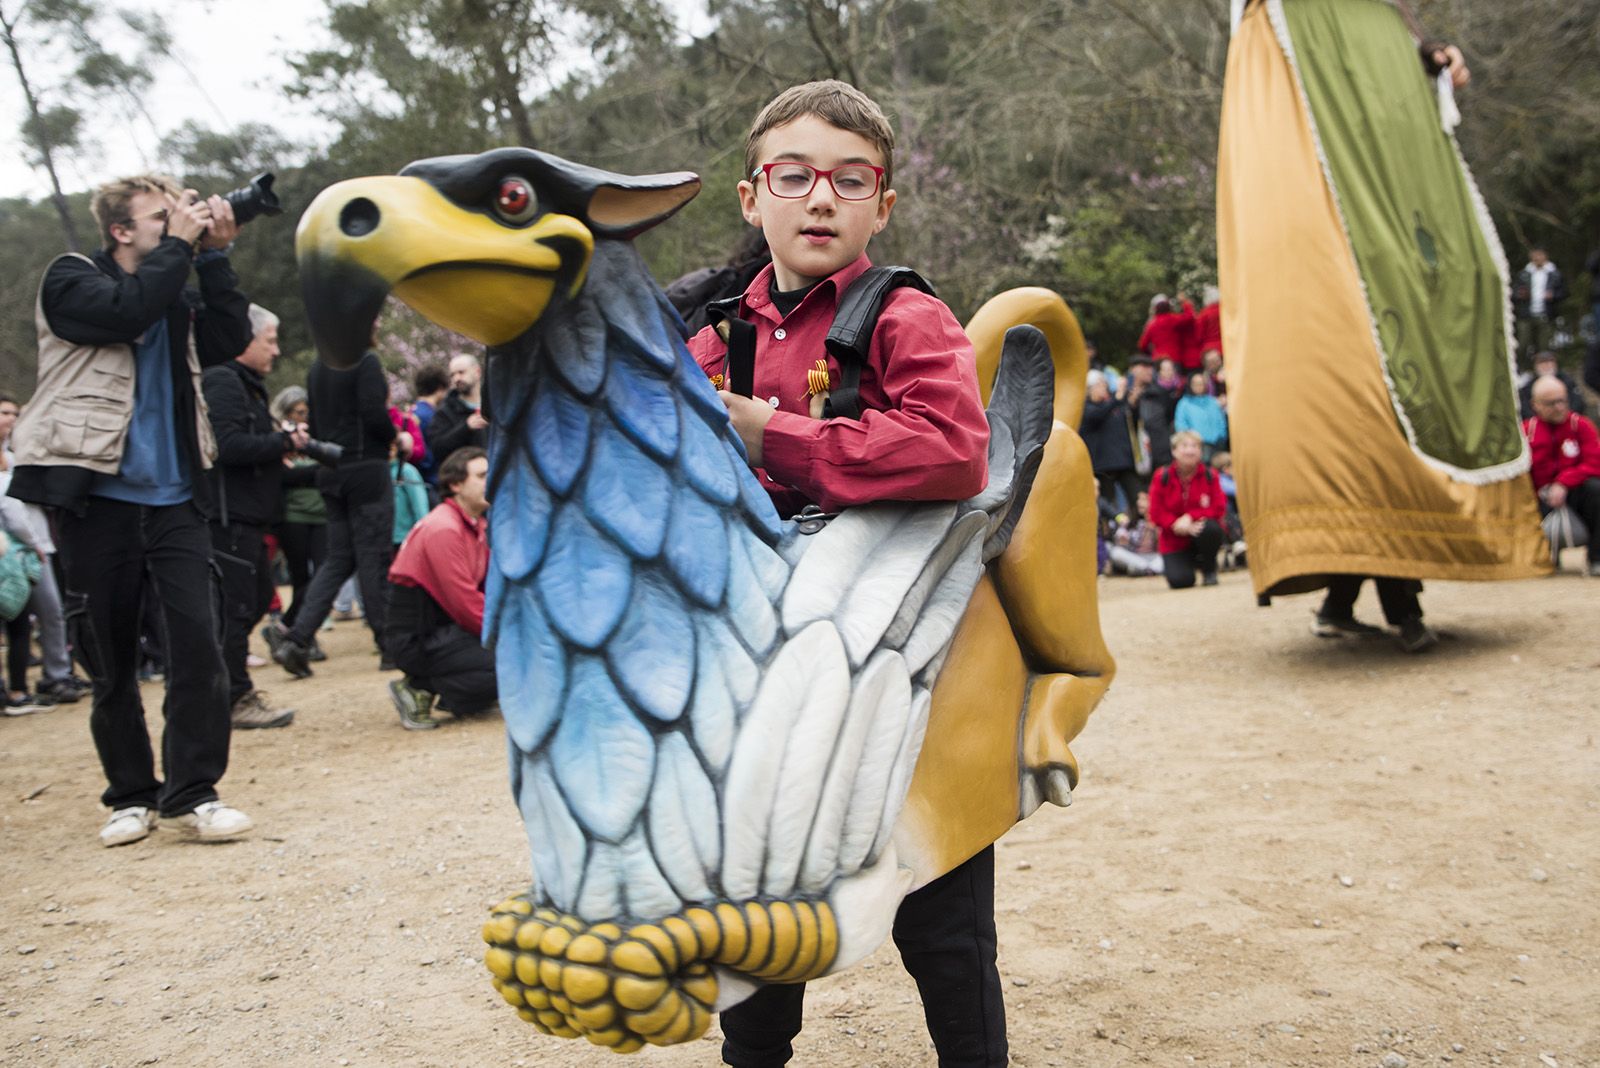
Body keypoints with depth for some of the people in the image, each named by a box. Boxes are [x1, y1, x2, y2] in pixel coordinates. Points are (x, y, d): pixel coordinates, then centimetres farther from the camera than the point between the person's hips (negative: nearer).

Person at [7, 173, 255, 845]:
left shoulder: (177, 295, 15)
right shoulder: (71, 281, 2)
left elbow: (230, 341, -2)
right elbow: (125, 311, -18)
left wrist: (214, 255, -4)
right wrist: (180, 245, -10)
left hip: (174, 499, 3)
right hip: (97, 498, -3)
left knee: (197, 639, -10)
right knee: (109, 657, 5)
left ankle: (192, 792, -1)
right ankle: (131, 795, 19)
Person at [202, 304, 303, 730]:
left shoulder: (247, 384, 21)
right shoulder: (223, 383, -13)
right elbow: (230, 445, -24)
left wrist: (283, 440, 4)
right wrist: (285, 442, -16)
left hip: (246, 515, 11)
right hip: (229, 515, -11)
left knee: (257, 597, 17)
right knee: (237, 606, -5)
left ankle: (233, 689, 25)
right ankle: (237, 699, 2)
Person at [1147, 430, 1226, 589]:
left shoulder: (1209, 475, -4)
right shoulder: (1161, 477, -5)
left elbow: (1218, 507, -11)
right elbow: (1156, 513, -6)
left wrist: (1190, 517, -25)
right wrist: (1176, 525, -25)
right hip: (1174, 541, 0)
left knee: (1210, 528, -37)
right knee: (1179, 580, -22)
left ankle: (1209, 570, -7)